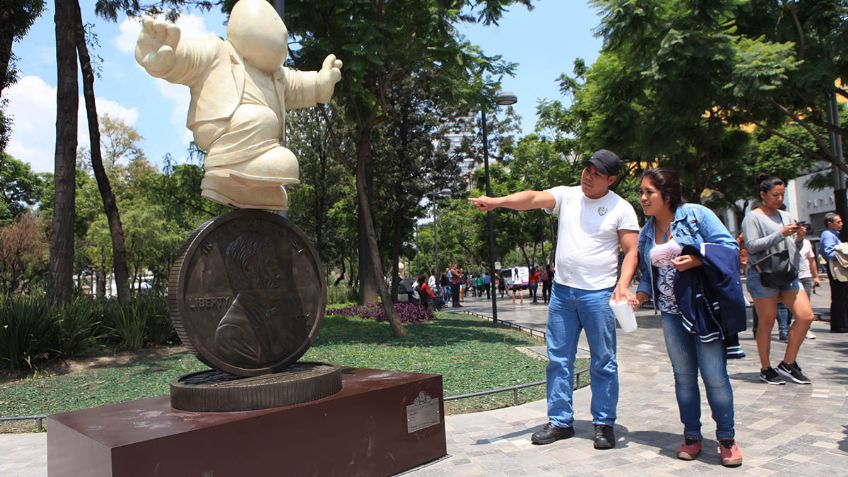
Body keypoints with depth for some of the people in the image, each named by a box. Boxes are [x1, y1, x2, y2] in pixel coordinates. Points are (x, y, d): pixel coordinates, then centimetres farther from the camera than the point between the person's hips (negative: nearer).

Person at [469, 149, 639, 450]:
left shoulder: (621, 208, -1)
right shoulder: (566, 196, 5)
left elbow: (631, 252, -3)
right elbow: (534, 198, -11)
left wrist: (622, 286, -19)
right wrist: (496, 201, -28)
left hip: (599, 294, -3)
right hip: (562, 290, 3)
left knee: (604, 362, 5)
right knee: (558, 359, 8)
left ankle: (604, 424, 19)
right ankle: (560, 421, 19)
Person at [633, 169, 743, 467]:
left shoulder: (695, 214, -6)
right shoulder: (645, 234, 10)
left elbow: (729, 246, -8)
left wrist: (697, 260, -22)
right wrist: (638, 297, -2)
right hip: (672, 313, 5)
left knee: (715, 375, -3)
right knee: (683, 376, 10)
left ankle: (727, 439, 16)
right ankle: (692, 436, 23)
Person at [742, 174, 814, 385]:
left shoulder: (785, 216, 16)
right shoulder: (752, 217, -3)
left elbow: (793, 248, 19)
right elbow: (751, 246, -15)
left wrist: (798, 239, -2)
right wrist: (780, 234, -18)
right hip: (763, 276, -6)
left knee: (806, 316, -4)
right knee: (767, 322, 1)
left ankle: (788, 363, 9)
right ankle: (766, 369, 13)